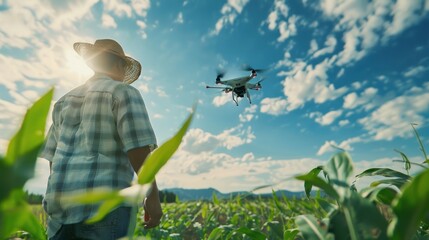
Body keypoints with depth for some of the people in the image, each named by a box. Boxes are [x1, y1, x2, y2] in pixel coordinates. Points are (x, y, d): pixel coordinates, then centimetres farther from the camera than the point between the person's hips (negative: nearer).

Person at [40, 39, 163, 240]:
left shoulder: (65, 100, 18)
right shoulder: (124, 92, -4)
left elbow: (53, 156, 18)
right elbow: (138, 146, -17)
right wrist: (153, 195, -13)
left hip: (61, 205, 7)